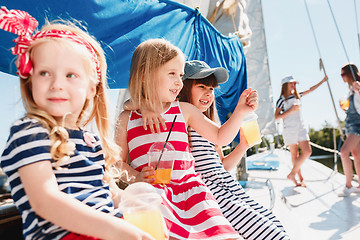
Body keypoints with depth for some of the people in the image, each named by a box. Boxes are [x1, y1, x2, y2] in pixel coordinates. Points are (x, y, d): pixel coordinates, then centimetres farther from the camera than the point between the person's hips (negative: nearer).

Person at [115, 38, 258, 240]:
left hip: (188, 184, 2)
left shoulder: (184, 110, 10)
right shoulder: (127, 119, 6)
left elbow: (221, 137, 12)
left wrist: (240, 111, 0)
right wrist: (136, 176, -10)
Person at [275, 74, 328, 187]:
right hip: (290, 129, -6)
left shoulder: (297, 96, 12)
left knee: (307, 151, -5)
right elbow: (276, 117, -11)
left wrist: (322, 81, 28)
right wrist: (291, 110, -16)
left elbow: (310, 89, 26)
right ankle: (300, 178, 14)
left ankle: (292, 174, 6)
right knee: (294, 154, 1)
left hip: (301, 128, 6)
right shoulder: (282, 100, -5)